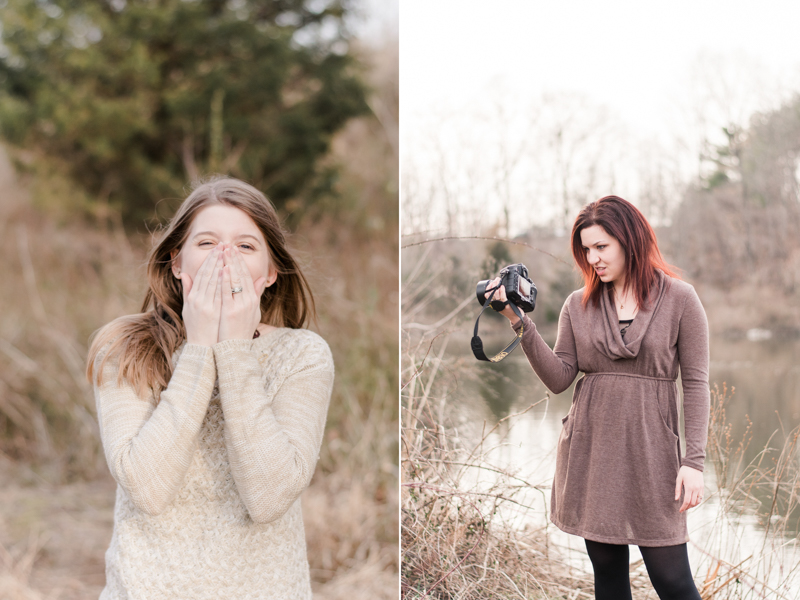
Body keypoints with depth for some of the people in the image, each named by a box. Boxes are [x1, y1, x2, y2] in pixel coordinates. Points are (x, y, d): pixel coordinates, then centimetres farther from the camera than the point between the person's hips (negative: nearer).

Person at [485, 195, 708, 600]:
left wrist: (694, 460, -9)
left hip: (651, 453, -3)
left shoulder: (679, 300, -1)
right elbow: (558, 379, 0)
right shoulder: (578, 305, 7)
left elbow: (695, 384, -2)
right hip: (589, 453, 3)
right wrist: (520, 322, -11)